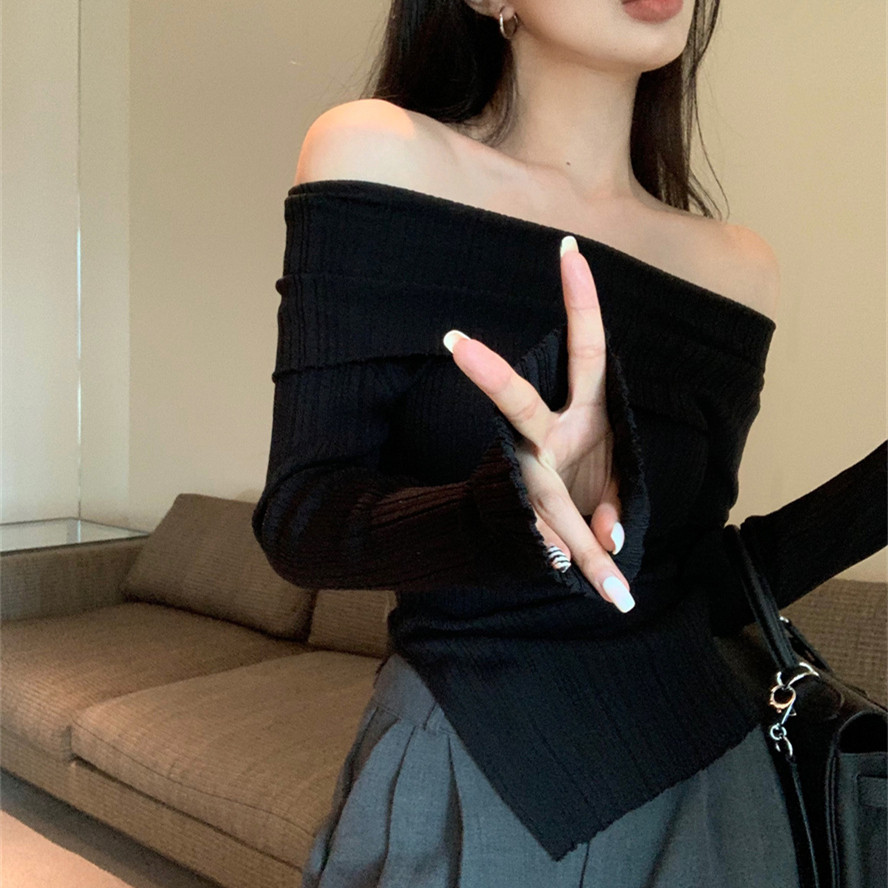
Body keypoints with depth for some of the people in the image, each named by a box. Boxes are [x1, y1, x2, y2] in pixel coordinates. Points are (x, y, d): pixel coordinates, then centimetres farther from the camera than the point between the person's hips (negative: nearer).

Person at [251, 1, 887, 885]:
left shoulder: (737, 270, 0)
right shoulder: (377, 155, -10)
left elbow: (694, 592, 4)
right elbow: (297, 521, -14)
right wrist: (505, 508, -33)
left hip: (700, 783, 4)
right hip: (468, 784, -3)